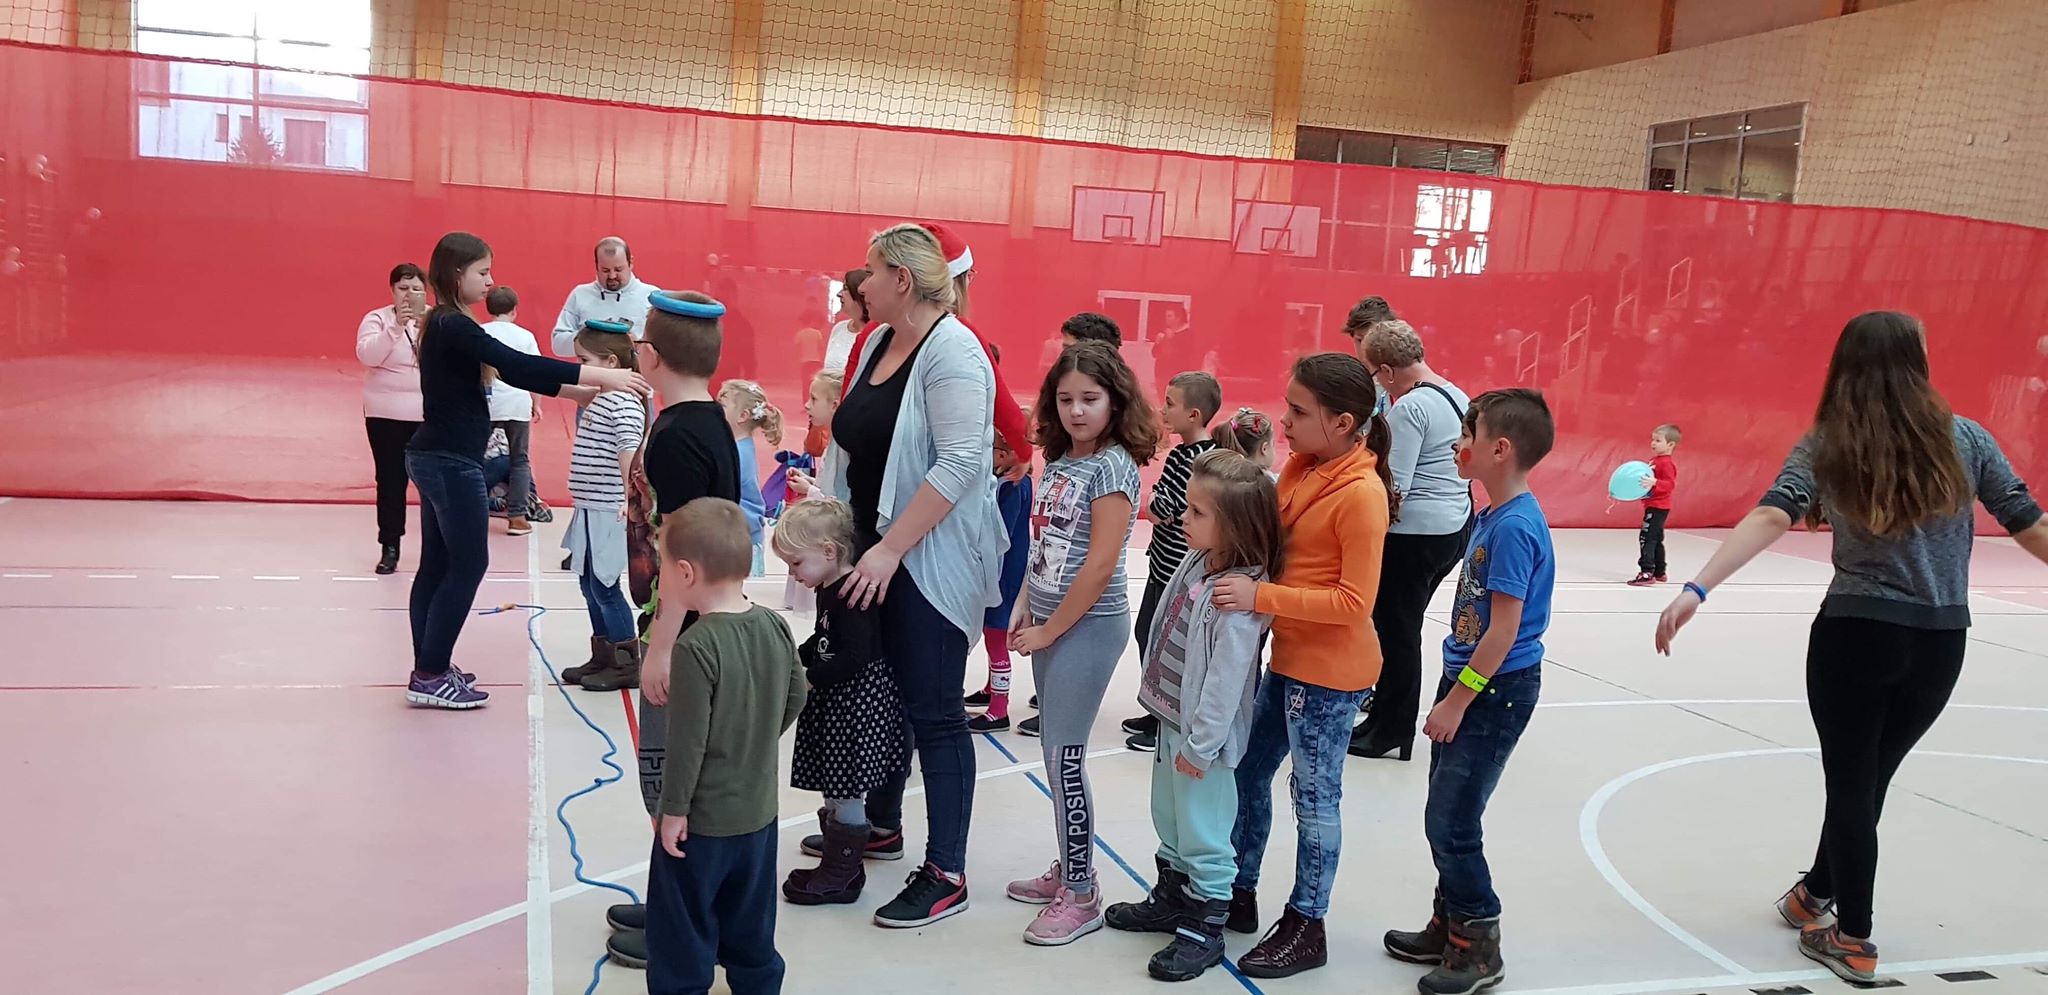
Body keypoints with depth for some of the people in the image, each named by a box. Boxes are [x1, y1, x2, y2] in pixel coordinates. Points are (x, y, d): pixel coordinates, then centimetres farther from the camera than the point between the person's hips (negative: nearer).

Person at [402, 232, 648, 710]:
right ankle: (429, 676, 1)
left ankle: (430, 667, 21)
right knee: (468, 564, -4)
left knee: (438, 563, 13)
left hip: (437, 457, 10)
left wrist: (582, 389, 7)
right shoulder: (453, 327, -17)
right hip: (452, 462, -10)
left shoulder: (447, 326, 14)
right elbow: (517, 365, -27)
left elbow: (506, 370, 13)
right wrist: (601, 375, -29)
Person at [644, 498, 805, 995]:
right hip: (759, 809, 7)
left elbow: (688, 739, -22)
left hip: (702, 819, -7)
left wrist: (673, 811, -11)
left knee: (682, 932, 11)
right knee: (751, 926, 23)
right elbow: (795, 699, 7)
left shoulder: (696, 647, -25)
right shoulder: (776, 626, -5)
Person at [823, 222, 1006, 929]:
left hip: (929, 561, -8)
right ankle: (881, 823, 38)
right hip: (873, 552, 8)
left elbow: (959, 462, -23)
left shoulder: (951, 352, -15)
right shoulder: (878, 343, 10)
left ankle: (945, 875, 8)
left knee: (932, 713, -2)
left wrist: (891, 548, -25)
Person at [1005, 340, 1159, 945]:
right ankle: (1067, 869, 27)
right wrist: (1026, 613, 11)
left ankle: (1081, 895, 7)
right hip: (1048, 623, 8)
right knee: (1053, 750, 14)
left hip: (1087, 625, -8)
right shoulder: (1060, 460, 8)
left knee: (1065, 756, -4)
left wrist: (1050, 630, -14)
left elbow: (1101, 565, -19)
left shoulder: (1113, 466, -15)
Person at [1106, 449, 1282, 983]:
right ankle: (1171, 897, 43)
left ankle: (1204, 929, 21)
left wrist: (1200, 745, -19)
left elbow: (1226, 680, -26)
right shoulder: (1196, 561, -2)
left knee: (1203, 831, 6)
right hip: (1172, 718, 9)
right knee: (1169, 817, 24)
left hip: (1202, 735, -9)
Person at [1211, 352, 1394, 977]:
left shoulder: (1362, 494, -22)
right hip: (1289, 659, 9)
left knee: (1315, 795, 5)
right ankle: (1240, 895, 36)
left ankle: (1306, 929, 22)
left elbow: (1354, 601, -24)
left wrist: (1260, 596, -27)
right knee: (1249, 771, 18)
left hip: (1330, 672, -9)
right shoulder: (1300, 468, 3)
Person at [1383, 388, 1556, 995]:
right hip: (1469, 678, 9)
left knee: (1450, 823, -2)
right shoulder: (1492, 516, 8)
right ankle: (1449, 926, 30)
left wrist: (1456, 702, -18)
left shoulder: (1516, 527, -21)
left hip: (1494, 692, -9)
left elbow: (1503, 631, -22)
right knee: (1447, 818, 16)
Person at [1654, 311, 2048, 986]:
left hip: (1855, 633, -2)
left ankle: (1853, 941, 18)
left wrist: (1698, 588, -30)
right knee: (1868, 778, 19)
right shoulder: (1963, 439, 0)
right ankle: (1817, 895, 38)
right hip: (1940, 643, 3)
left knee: (1851, 783, 11)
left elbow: (1770, 518, -21)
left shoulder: (1824, 445, -6)